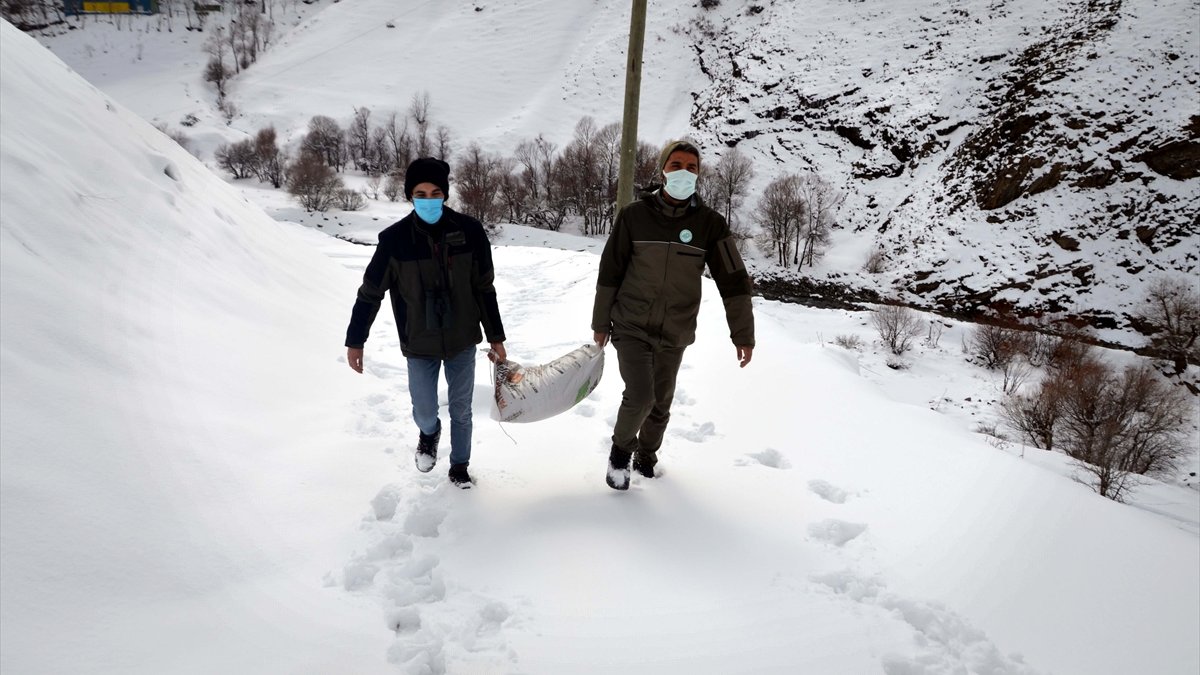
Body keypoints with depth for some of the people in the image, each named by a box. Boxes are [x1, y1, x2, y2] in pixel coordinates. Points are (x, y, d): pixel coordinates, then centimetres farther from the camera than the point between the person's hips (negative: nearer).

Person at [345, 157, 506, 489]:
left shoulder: (469, 231, -12)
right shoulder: (395, 239, -15)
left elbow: (484, 289, -2)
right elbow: (370, 293, -3)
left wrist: (496, 337, 2)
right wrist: (354, 342, 2)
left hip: (463, 340, 1)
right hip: (419, 345, -1)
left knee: (461, 410, 14)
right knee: (424, 411, 7)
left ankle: (459, 466, 39)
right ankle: (430, 433, 45)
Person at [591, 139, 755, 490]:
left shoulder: (710, 223, -5)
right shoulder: (634, 215, -6)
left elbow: (733, 279, -2)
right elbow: (609, 271, 1)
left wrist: (743, 334, -2)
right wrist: (601, 322, 5)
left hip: (674, 334, 2)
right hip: (632, 327, -2)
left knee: (661, 403, 14)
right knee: (640, 397, -15)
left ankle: (646, 456, 41)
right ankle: (621, 448, 16)